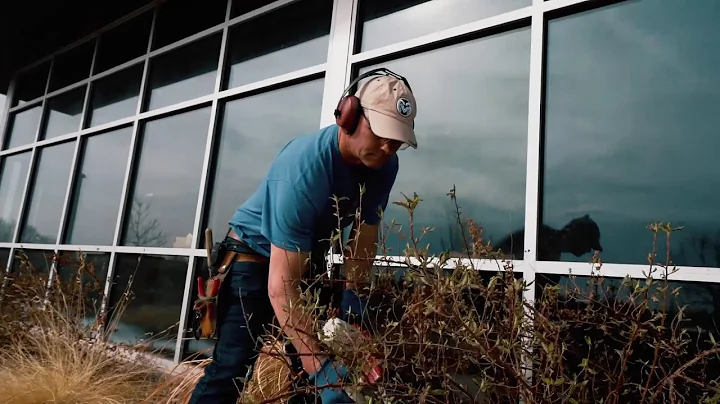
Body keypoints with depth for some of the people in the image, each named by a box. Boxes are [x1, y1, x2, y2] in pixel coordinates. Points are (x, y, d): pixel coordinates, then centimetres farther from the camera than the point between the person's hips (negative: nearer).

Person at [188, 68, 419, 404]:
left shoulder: (384, 165, -17)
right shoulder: (302, 170, -37)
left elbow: (365, 233, -9)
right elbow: (280, 287, -40)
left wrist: (352, 292, -25)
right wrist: (322, 369, -45)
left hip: (309, 260, 7)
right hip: (255, 255, -6)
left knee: (311, 358, 8)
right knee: (232, 369, -12)